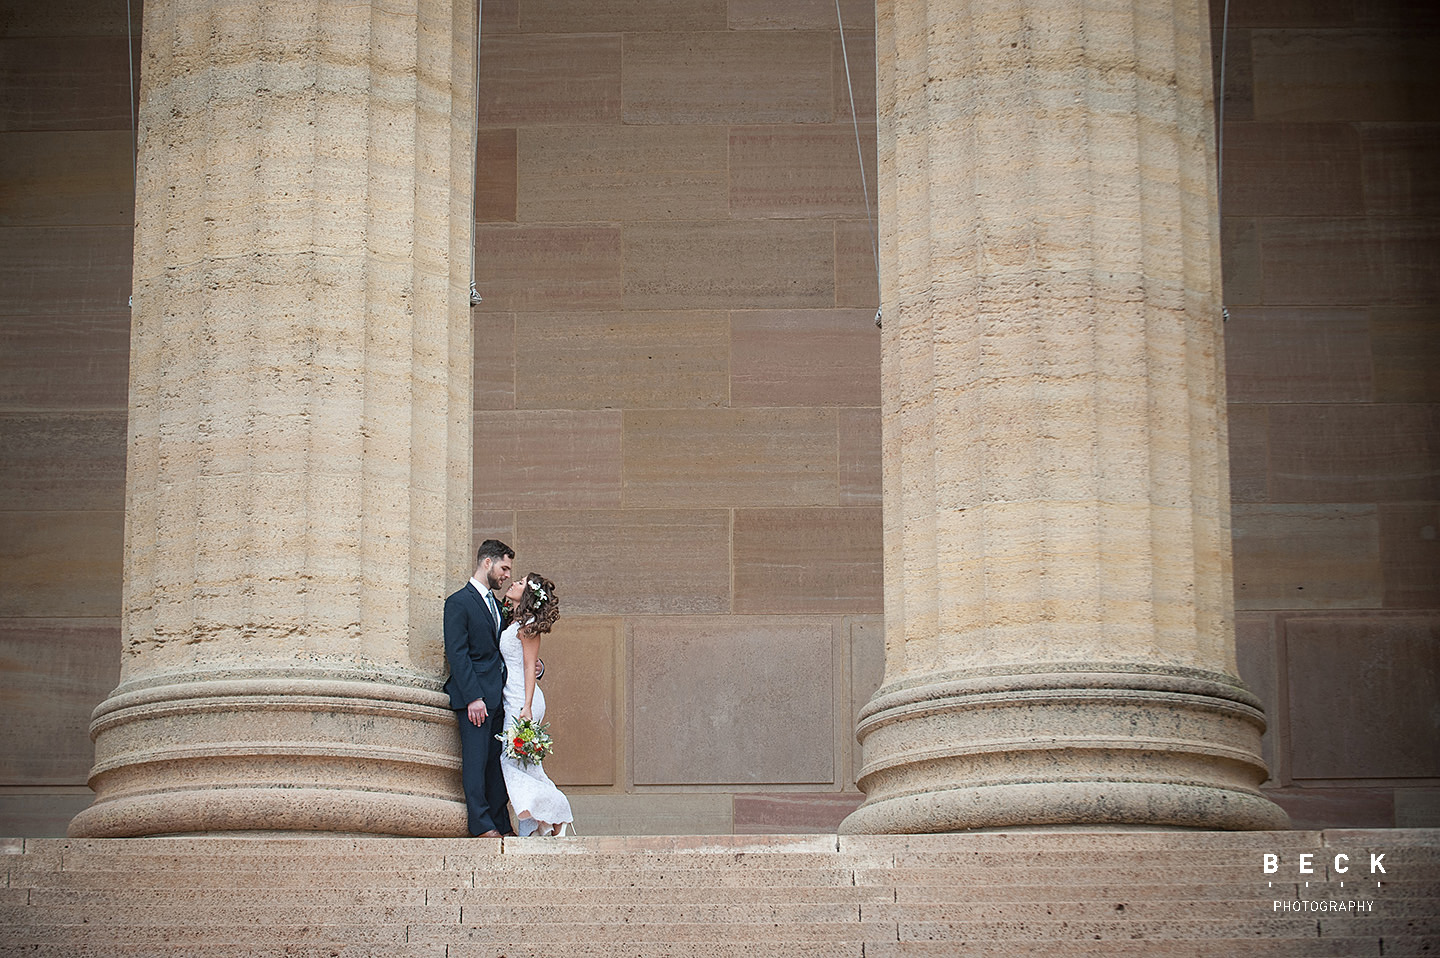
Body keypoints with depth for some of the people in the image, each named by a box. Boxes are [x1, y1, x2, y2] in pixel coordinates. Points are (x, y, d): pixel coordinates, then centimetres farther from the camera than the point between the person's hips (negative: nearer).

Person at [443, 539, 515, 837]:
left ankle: (501, 824, 9)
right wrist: (474, 697, -19)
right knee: (476, 759, -8)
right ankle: (481, 824, -8)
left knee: (497, 762, 7)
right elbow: (457, 654, -12)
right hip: (474, 696, -8)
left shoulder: (496, 604, 20)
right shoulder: (459, 603, -6)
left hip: (498, 697, 8)